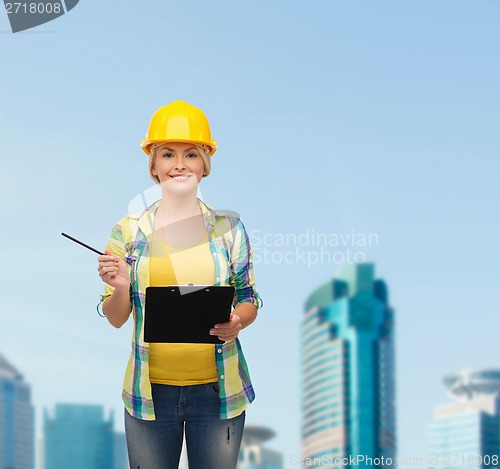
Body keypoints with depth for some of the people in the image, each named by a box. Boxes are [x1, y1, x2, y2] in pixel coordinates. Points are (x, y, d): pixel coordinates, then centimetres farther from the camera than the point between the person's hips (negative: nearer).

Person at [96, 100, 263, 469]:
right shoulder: (128, 231, 1)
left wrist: (237, 322, -15)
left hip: (217, 388, 0)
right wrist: (119, 286, -16)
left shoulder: (229, 227, 1)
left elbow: (250, 301, 7)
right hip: (150, 390, 0)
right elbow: (116, 319, 4)